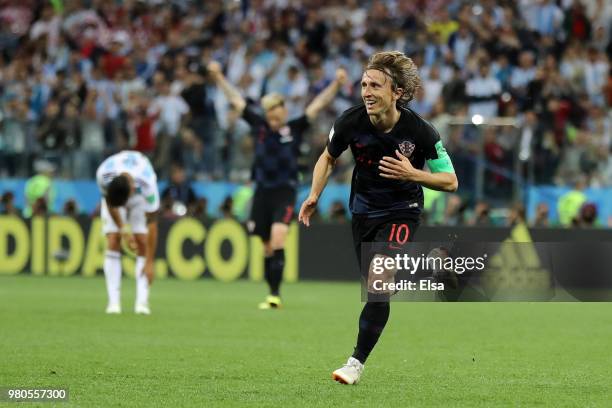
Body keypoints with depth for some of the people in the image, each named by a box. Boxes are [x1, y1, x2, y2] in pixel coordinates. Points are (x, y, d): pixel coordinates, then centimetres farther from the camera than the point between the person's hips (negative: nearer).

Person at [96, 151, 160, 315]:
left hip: (140, 196, -1)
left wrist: (149, 263, -32)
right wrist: (123, 231, -19)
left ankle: (142, 302, -16)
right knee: (112, 243, -13)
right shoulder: (103, 174, -39)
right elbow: (109, 204, -16)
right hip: (112, 195, 1)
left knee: (142, 242, -15)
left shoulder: (147, 183, -42)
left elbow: (152, 224, -34)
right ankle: (113, 301, -14)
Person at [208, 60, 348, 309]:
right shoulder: (259, 125, 3)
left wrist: (336, 84, -20)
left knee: (278, 238, -21)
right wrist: (218, 77, 1)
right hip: (262, 192, 3)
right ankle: (273, 293, 18)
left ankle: (275, 294, -23)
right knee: (267, 247, 8)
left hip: (285, 192, -3)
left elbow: (318, 104, -8)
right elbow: (236, 100, 5)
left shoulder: (295, 129, -2)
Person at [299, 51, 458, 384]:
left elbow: (450, 181, -11)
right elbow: (329, 157, 9)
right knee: (373, 286, 10)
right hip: (363, 210, 4)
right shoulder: (351, 121, -13)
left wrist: (412, 174, -27)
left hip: (401, 212, -4)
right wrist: (314, 195, -2)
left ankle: (357, 361, -17)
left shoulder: (420, 131, -21)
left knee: (379, 284, -19)